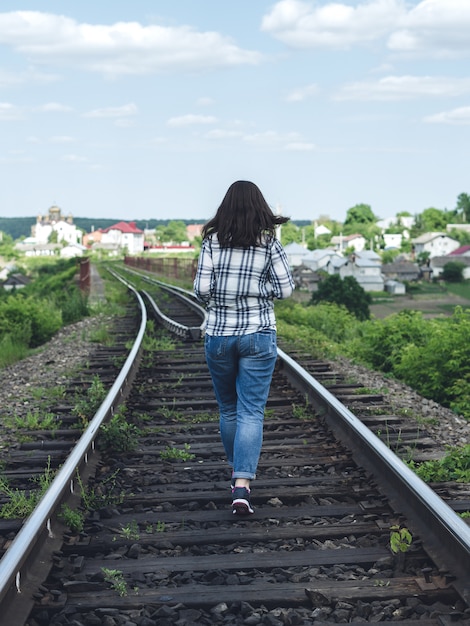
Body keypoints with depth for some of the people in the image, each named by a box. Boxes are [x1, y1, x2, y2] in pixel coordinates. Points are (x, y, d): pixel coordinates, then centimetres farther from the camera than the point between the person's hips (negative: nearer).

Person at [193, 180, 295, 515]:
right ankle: (242, 486, -14)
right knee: (251, 412, -2)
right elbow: (286, 289, -6)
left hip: (219, 335, 2)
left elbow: (201, 288, -9)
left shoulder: (212, 240, -4)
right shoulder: (269, 242, -5)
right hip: (259, 336, -1)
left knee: (228, 409, 19)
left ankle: (238, 471, 34)